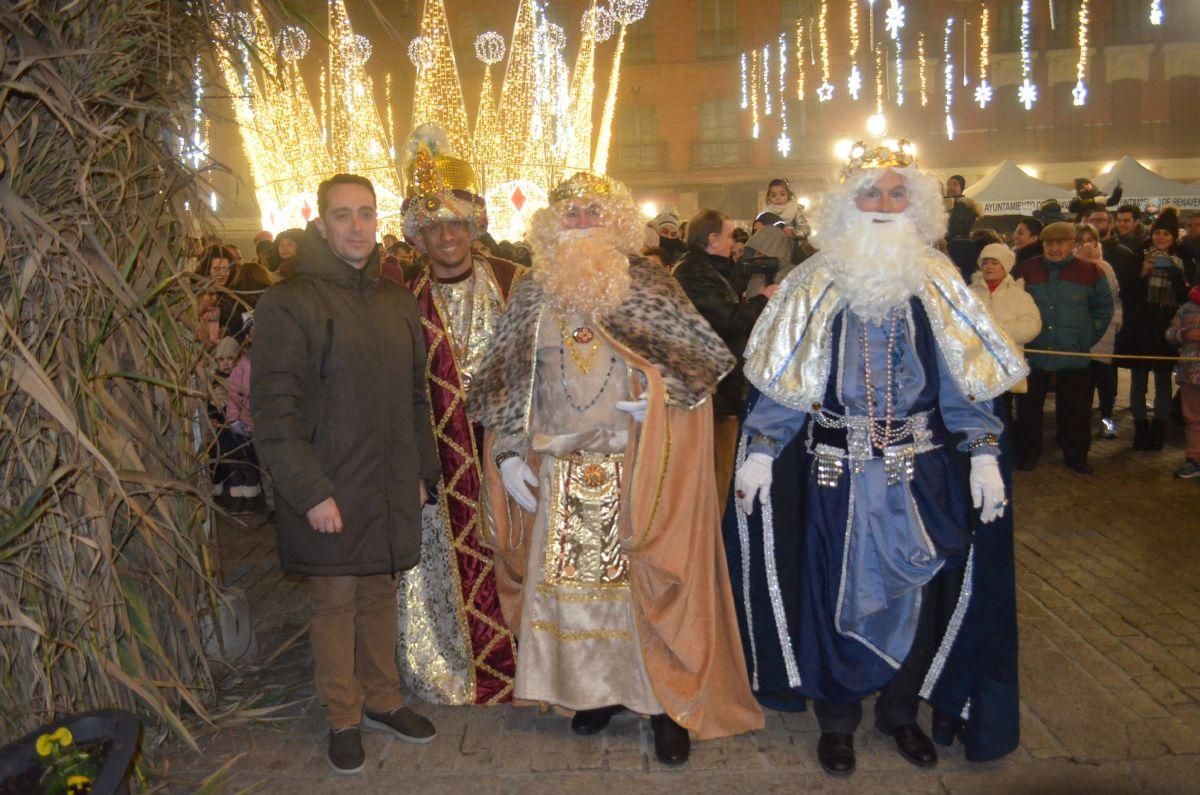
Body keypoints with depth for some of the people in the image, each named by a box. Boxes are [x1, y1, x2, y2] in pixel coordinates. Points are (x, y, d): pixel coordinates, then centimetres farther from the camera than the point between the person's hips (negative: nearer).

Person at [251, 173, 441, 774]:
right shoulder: (289, 302, -8)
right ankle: (343, 719, 24)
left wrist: (421, 471, 12)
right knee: (335, 602, 6)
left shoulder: (399, 302, 11)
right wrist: (311, 492, -16)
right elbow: (273, 410, -13)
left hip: (392, 488, 5)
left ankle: (382, 700, 32)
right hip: (329, 492, -5)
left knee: (380, 595, 14)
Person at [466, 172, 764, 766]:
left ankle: (668, 700, 18)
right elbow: (507, 386, 9)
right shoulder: (531, 296, 7)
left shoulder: (651, 288, -1)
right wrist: (509, 456, 2)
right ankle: (596, 688, 27)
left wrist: (655, 396, -20)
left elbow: (700, 366, -4)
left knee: (645, 579, 2)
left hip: (640, 474, -3)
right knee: (569, 579, 8)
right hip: (562, 476, 3)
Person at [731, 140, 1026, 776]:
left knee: (915, 591, 10)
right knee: (836, 590, 7)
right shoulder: (817, 285, 0)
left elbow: (963, 380, 4)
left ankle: (901, 710, 32)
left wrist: (983, 453, -4)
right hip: (835, 470, -1)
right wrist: (759, 451, -8)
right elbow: (781, 382, -1)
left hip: (920, 472, 2)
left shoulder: (936, 283, 4)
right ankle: (837, 718, 26)